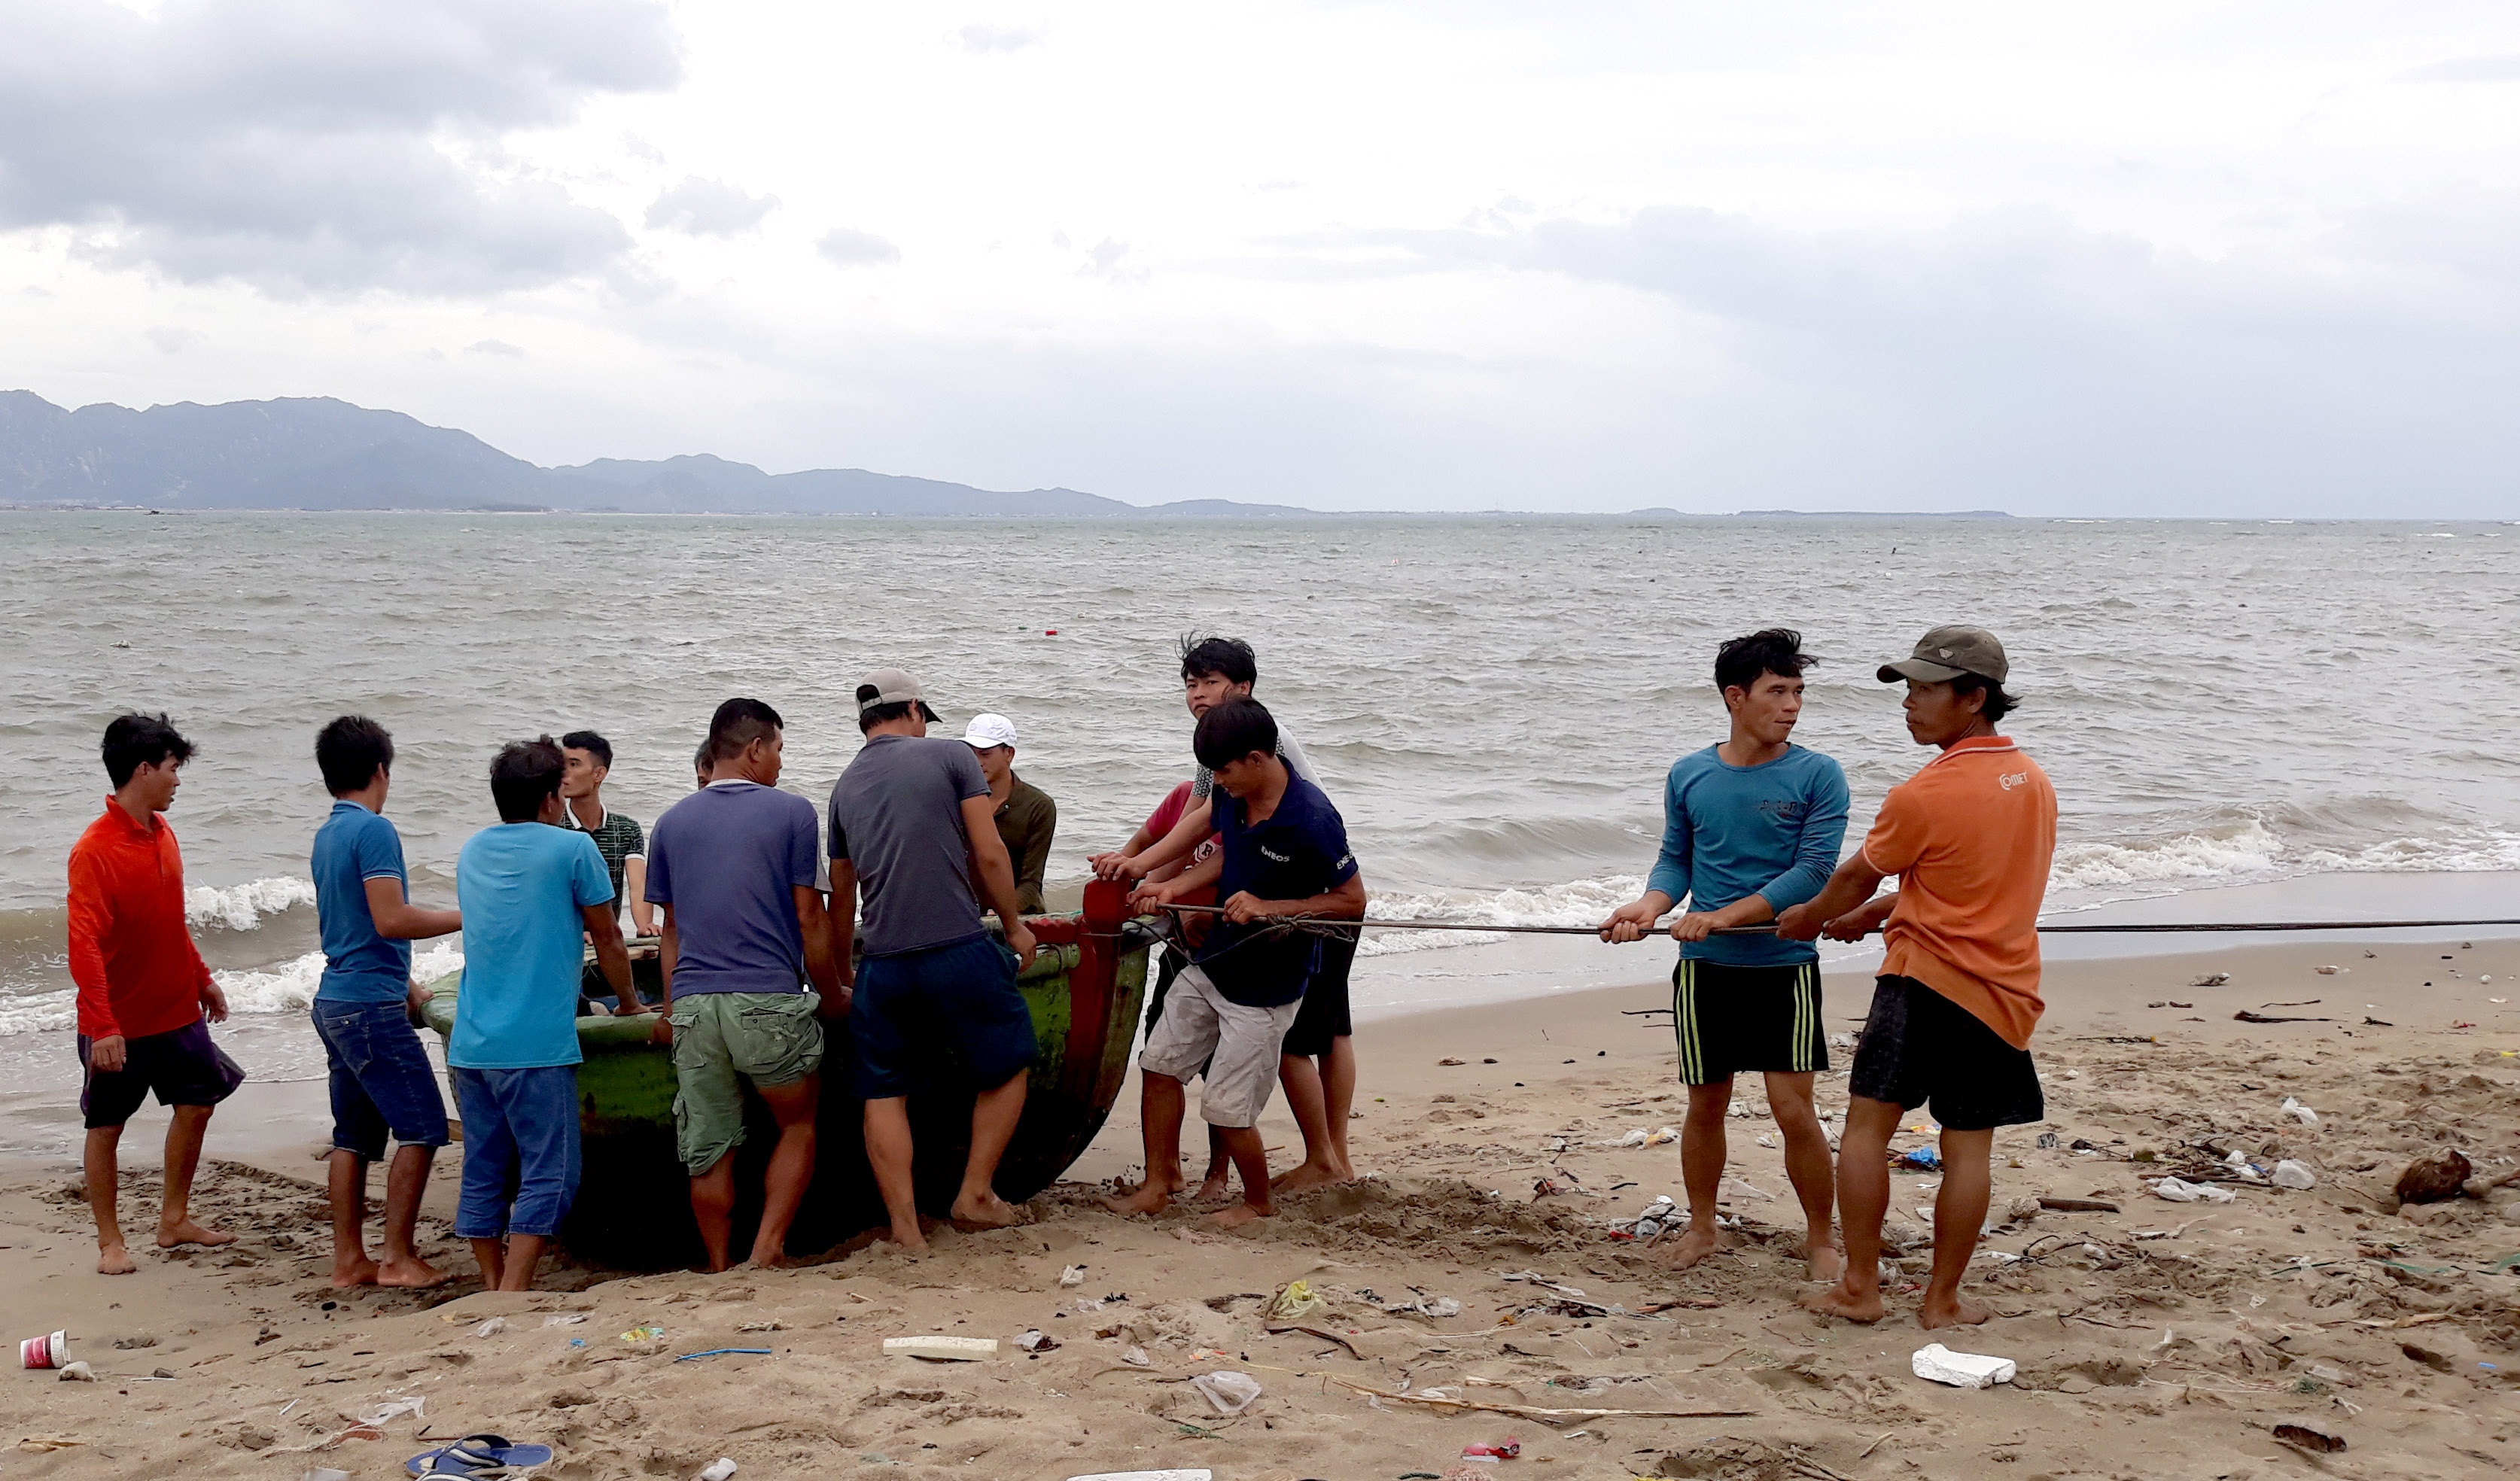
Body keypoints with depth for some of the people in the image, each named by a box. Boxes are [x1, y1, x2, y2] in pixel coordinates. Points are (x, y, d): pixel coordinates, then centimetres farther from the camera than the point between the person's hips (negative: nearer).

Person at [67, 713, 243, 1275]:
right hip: (120, 1025, -8)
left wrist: (202, 978, 21)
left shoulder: (162, 834, 4)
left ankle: (175, 1219, 28)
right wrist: (103, 1027, -30)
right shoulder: (95, 851, -21)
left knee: (196, 1104, 14)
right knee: (106, 1128, 5)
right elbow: (84, 943, -25)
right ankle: (110, 1242, 15)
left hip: (177, 1012, 8)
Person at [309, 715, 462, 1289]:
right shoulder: (373, 830, -13)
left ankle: (349, 1259, 14)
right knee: (421, 1127, -4)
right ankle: (397, 1257, -4)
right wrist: (463, 918, -9)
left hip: (335, 1000, 9)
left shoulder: (326, 835, 15)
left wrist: (404, 984, 28)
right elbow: (391, 920, -20)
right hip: (371, 1005, -9)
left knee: (354, 1134, 11)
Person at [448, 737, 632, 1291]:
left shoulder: (472, 851, 16)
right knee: (548, 1174, -4)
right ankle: (513, 1296, -11)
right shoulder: (572, 848, -3)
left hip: (470, 1043, 7)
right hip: (537, 1045, -6)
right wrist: (630, 1006, 23)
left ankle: (493, 1290, 13)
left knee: (483, 1176, 10)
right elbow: (608, 945, 5)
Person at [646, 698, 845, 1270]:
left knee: (708, 1149, 9)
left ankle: (720, 1270, 15)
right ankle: (769, 1247, 1)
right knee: (797, 1126, 13)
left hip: (694, 1007, 3)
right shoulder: (791, 812, 1)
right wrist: (834, 996, 10)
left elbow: (671, 928, 17)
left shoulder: (672, 823, 13)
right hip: (769, 1002, -3)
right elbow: (809, 917, 0)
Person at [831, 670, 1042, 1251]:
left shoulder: (845, 787, 14)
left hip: (883, 964, 4)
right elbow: (989, 855, -5)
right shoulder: (950, 756, 1)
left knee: (884, 1093, 11)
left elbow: (841, 895, 19)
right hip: (960, 952, -4)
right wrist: (1015, 925, 8)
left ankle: (904, 1224, 8)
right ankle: (975, 1192, 13)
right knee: (1008, 1067, 15)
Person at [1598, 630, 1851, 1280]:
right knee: (1705, 1104, 11)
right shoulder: (1689, 775, 3)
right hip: (1705, 969, 3)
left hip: (1785, 965, -3)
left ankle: (1821, 1240, 11)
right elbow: (1675, 859, 10)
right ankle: (1703, 1228, 29)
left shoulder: (1816, 776, -7)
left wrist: (1723, 916, -19)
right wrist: (1649, 906, -12)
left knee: (1794, 1110, -6)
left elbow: (1813, 871, -13)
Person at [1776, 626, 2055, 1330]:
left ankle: (1859, 1287, 4)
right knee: (1969, 1147, 7)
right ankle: (1943, 1299, 12)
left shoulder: (1924, 796, -14)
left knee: (1867, 1125, 3)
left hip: (1926, 980, -6)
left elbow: (1855, 880, 1)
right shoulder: (2034, 782, 9)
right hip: (2004, 989, 6)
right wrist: (1876, 914, 25)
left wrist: (1808, 918, 21)